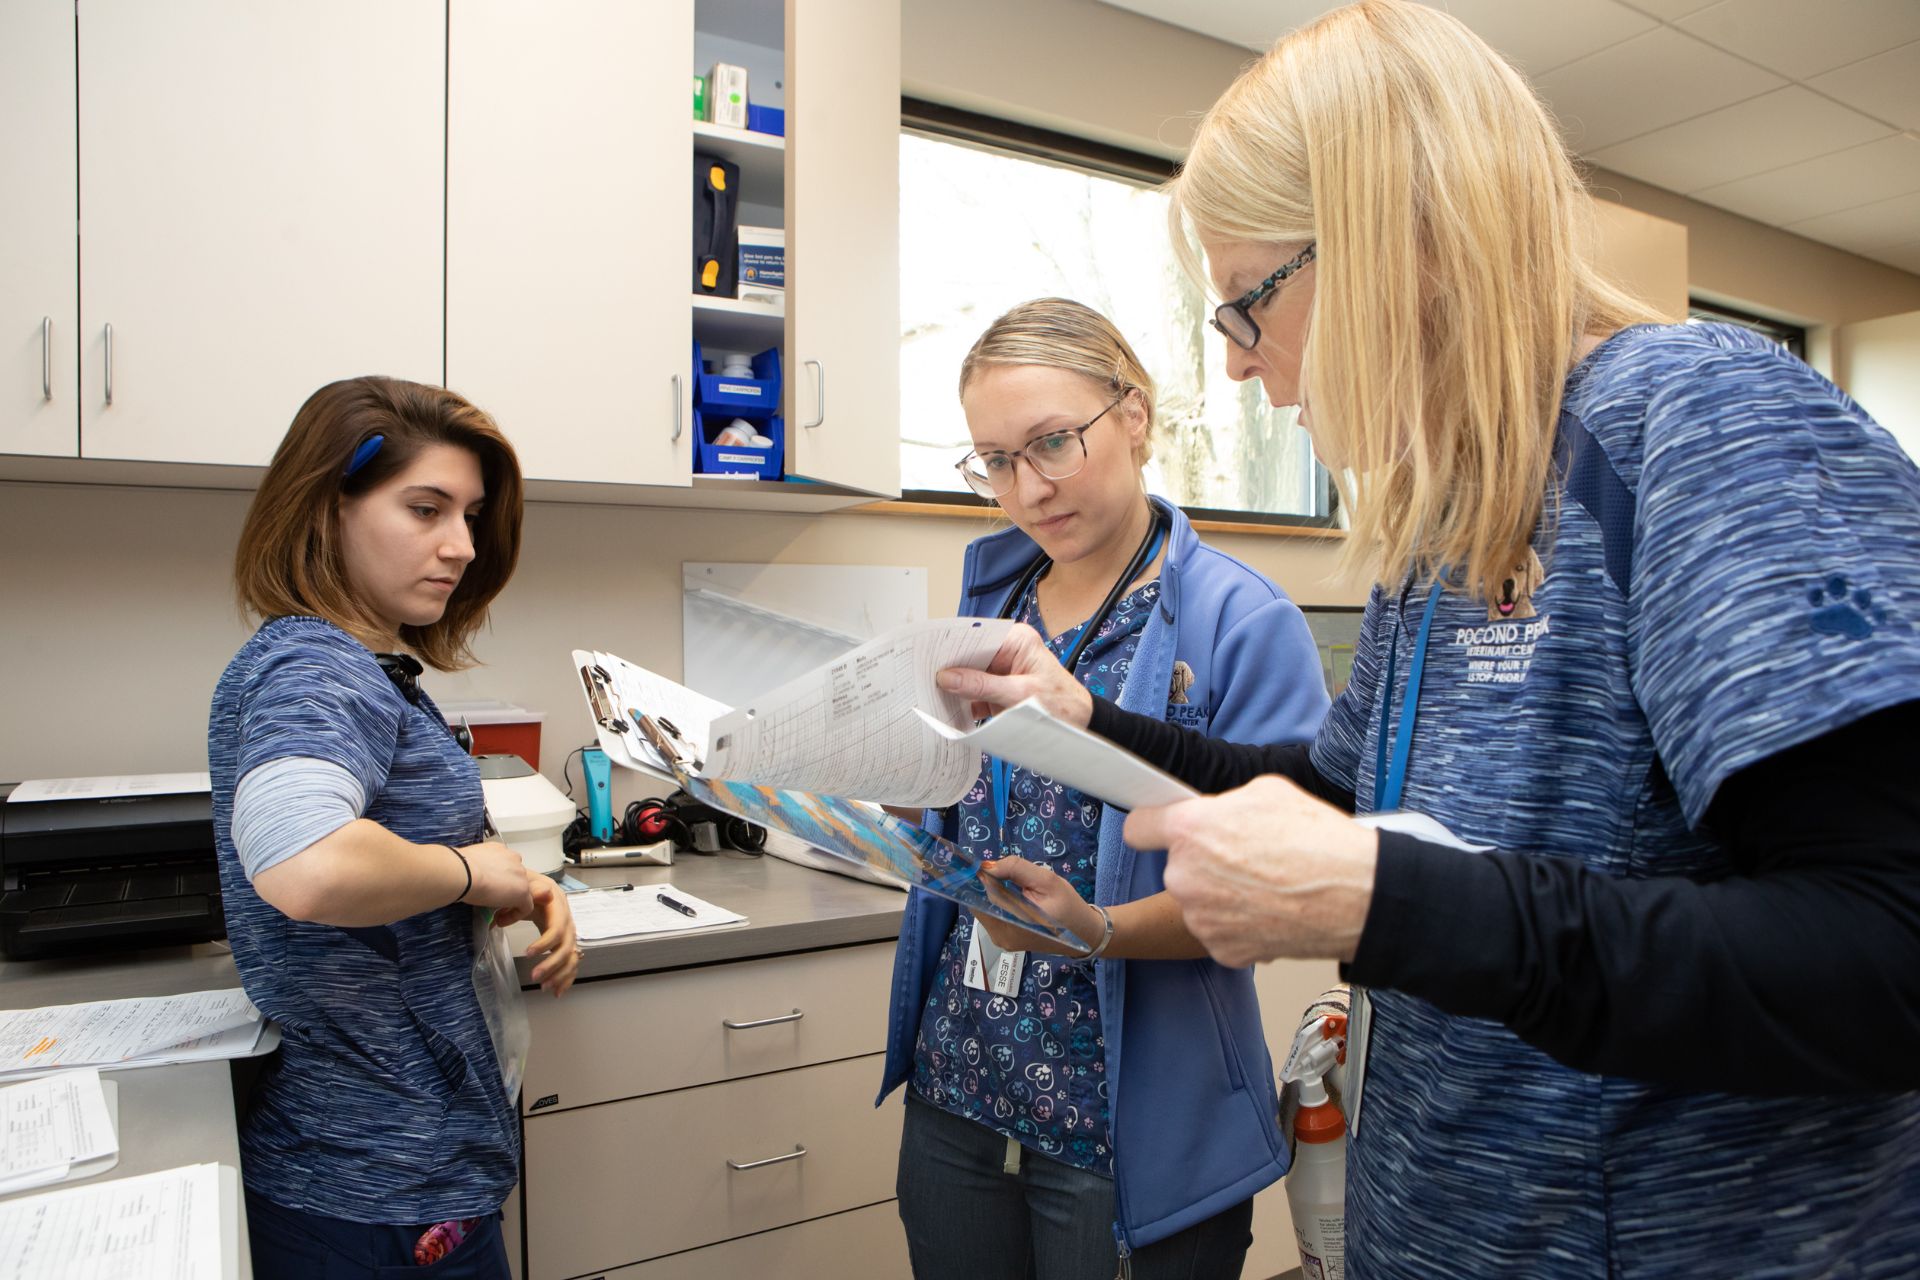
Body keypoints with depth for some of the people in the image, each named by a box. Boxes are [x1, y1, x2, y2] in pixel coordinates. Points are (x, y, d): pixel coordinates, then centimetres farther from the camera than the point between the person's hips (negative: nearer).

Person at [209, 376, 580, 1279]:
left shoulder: (365, 666, 8)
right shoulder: (311, 668, -22)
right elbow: (305, 868, -43)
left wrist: (517, 899, -2)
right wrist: (471, 869, -24)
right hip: (380, 1192, -9)